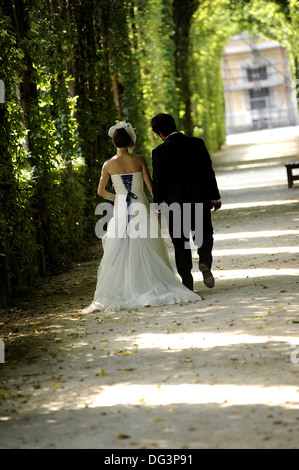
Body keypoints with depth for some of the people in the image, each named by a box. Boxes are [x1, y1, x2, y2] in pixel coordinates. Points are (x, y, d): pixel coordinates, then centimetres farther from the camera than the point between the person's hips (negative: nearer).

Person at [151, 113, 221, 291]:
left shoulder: (159, 152, -8)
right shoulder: (197, 143, -3)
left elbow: (158, 182, -5)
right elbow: (209, 172, 1)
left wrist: (158, 206, 6)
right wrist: (215, 197, 10)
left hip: (175, 203, -1)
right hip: (200, 200, 1)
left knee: (181, 243, 9)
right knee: (204, 234, 15)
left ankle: (187, 282, 9)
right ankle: (205, 262, -12)